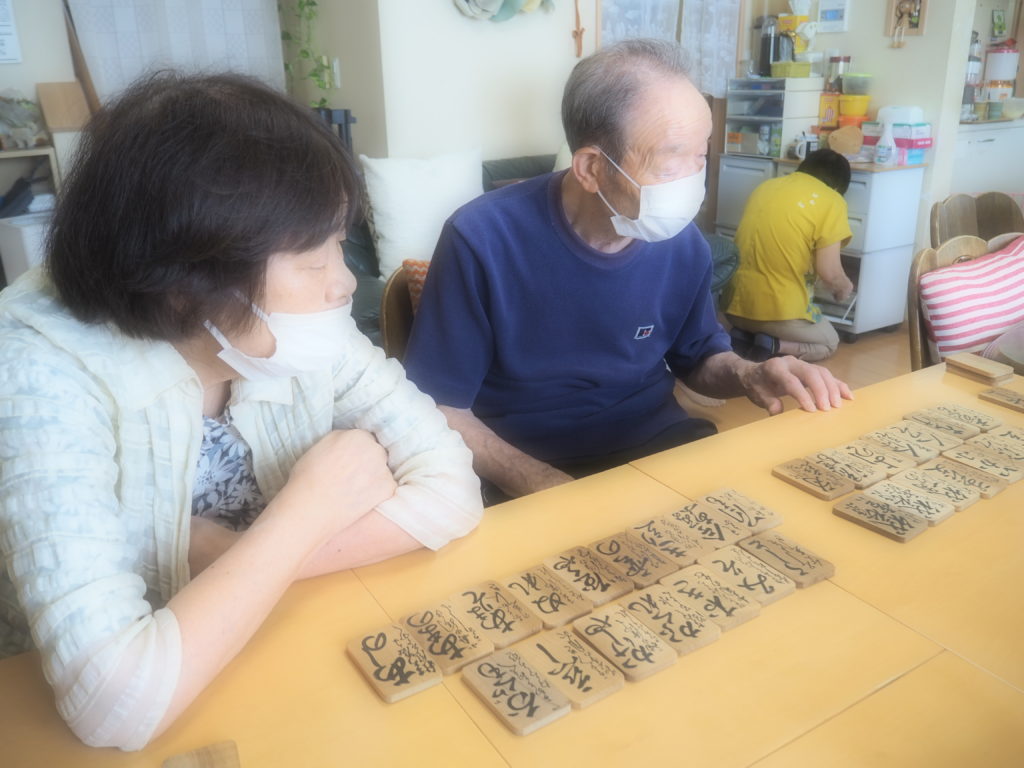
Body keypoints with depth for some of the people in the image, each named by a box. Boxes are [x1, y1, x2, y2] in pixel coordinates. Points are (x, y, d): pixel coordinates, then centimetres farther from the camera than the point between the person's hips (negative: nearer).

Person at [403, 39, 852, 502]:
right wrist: (543, 486, -26)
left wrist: (746, 375, -8)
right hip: (528, 468, -3)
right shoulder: (482, 241, -19)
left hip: (658, 446, 4)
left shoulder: (684, 243, -4)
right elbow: (438, 405, -13)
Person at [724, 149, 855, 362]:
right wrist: (844, 289, 12)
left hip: (736, 303, 6)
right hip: (781, 311, -5)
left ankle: (745, 336, 5)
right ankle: (775, 347, -4)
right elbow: (829, 273, -12)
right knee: (830, 343, 24)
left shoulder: (765, 186, 10)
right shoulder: (831, 201, -8)